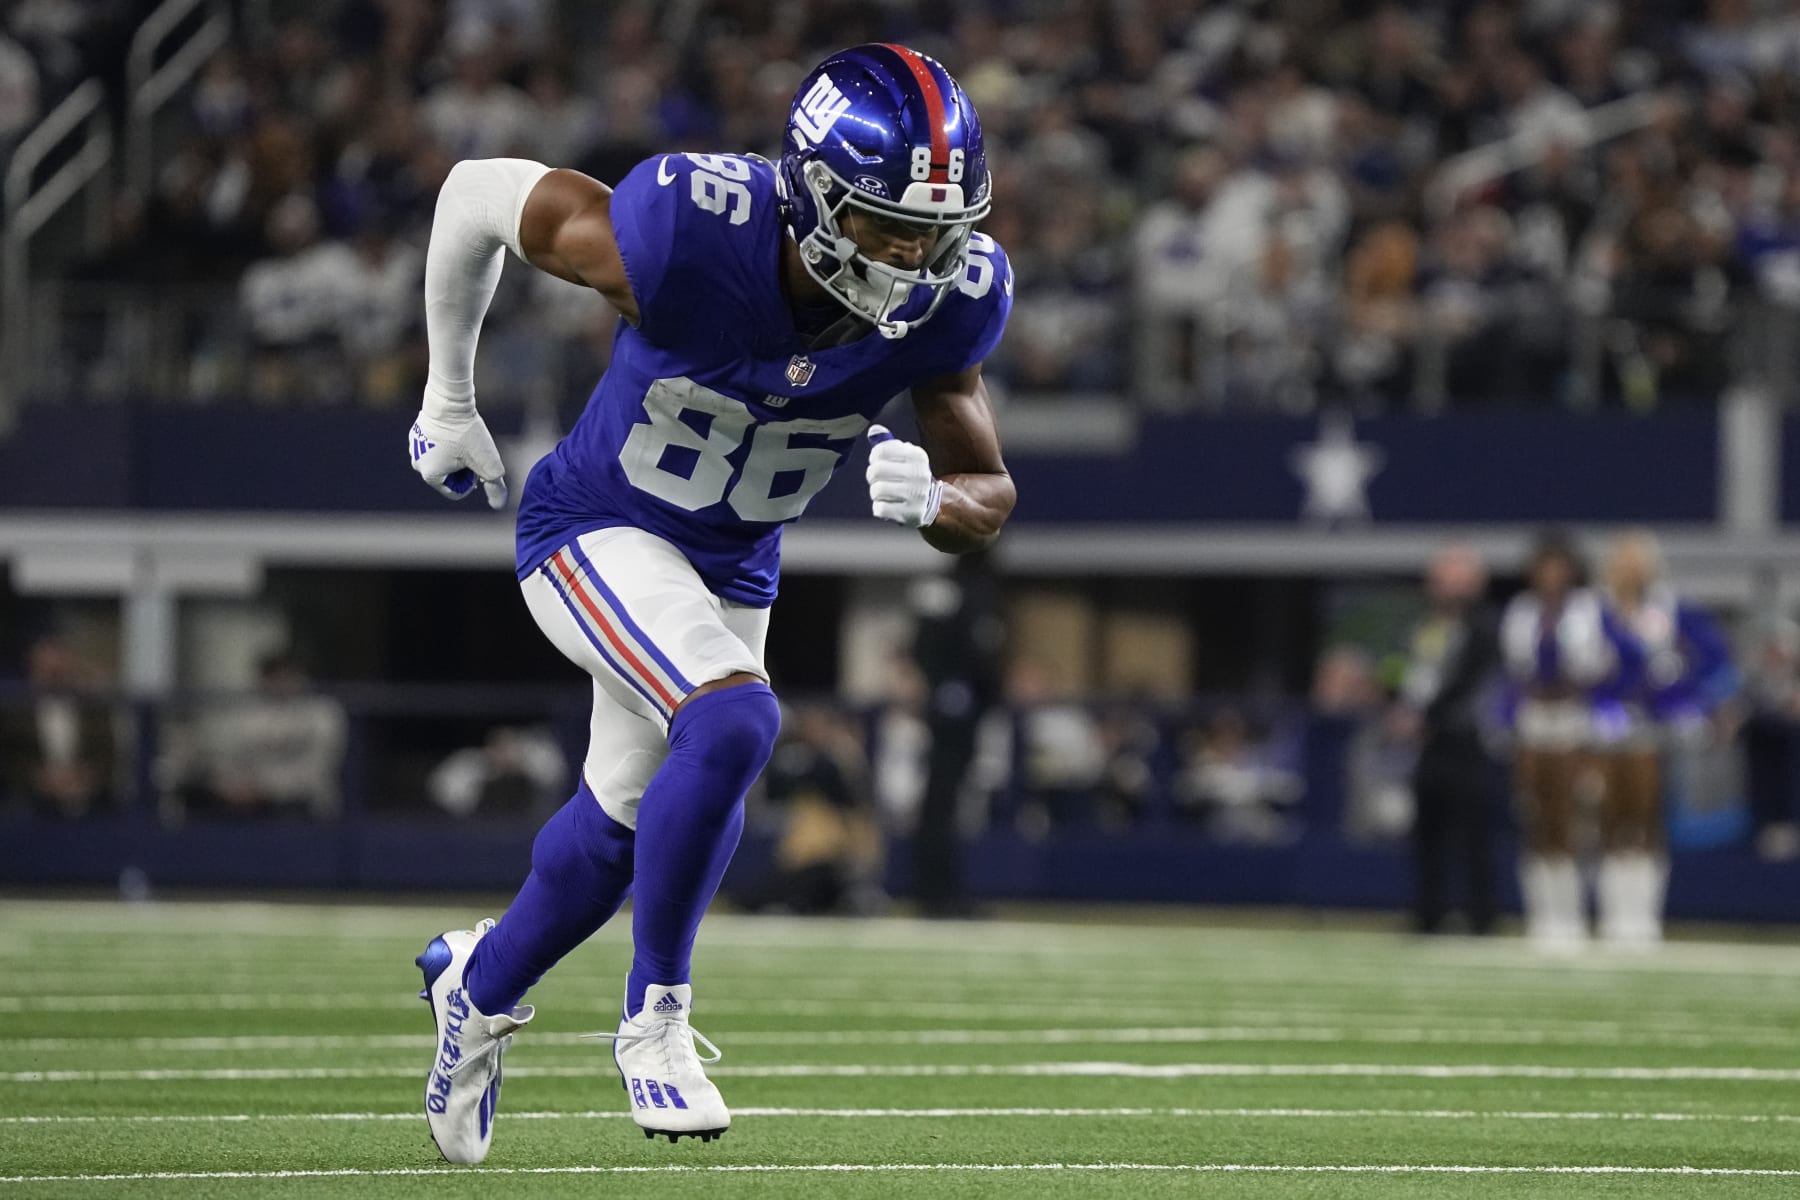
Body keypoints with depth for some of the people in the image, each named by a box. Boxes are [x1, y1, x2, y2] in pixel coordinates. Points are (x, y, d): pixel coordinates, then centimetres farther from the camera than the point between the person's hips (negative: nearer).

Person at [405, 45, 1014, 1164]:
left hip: (733, 567, 6)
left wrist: (932, 496, -37)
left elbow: (989, 501, -10)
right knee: (733, 721, -30)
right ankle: (655, 1016, -12)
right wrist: (449, 399, -3)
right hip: (598, 533, -6)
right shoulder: (689, 234, -34)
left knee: (630, 827, 19)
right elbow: (478, 192, -17)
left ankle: (483, 981, 49)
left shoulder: (948, 301, -21)